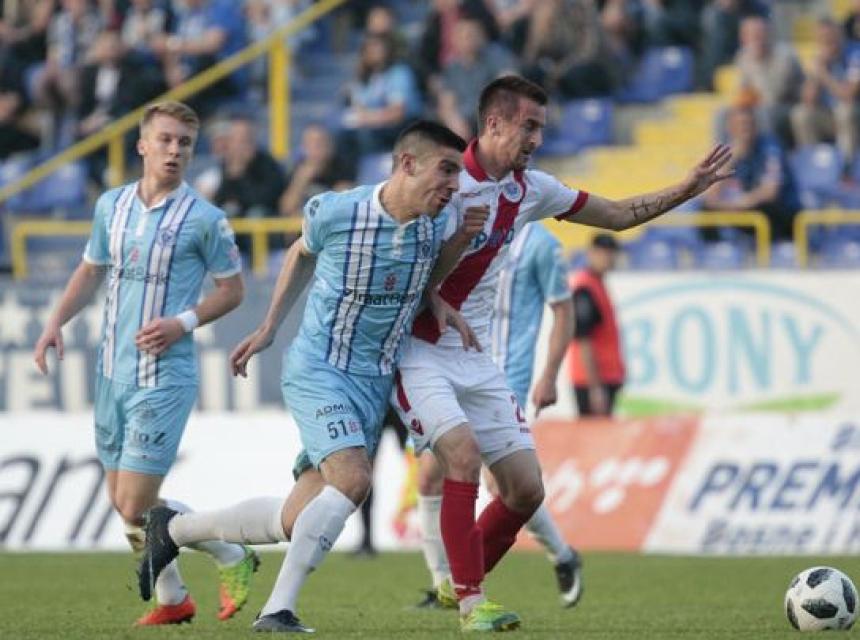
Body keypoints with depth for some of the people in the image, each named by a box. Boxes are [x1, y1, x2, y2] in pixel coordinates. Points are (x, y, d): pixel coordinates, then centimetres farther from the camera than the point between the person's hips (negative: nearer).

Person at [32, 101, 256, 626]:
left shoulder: (204, 219, -9)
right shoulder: (112, 205, 6)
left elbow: (232, 289, 0)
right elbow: (92, 269, 20)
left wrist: (183, 322, -15)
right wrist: (57, 322, 7)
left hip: (165, 375, -6)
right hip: (112, 371, 6)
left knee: (137, 507, -11)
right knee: (122, 500, 11)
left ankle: (234, 558, 11)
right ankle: (172, 600, 28)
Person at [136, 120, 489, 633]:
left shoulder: (440, 222, -3)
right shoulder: (335, 212, -15)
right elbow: (301, 255, 7)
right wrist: (268, 330, 13)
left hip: (375, 381, 6)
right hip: (319, 371, -6)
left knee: (296, 522, 4)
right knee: (352, 479, -28)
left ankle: (172, 529, 26)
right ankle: (279, 609, -19)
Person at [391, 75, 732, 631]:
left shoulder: (529, 189, 6)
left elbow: (617, 215, 16)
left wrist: (689, 189, 10)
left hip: (475, 361, 7)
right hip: (418, 354, -7)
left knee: (526, 488, 0)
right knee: (463, 454, -27)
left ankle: (460, 583, 20)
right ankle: (471, 603, -20)